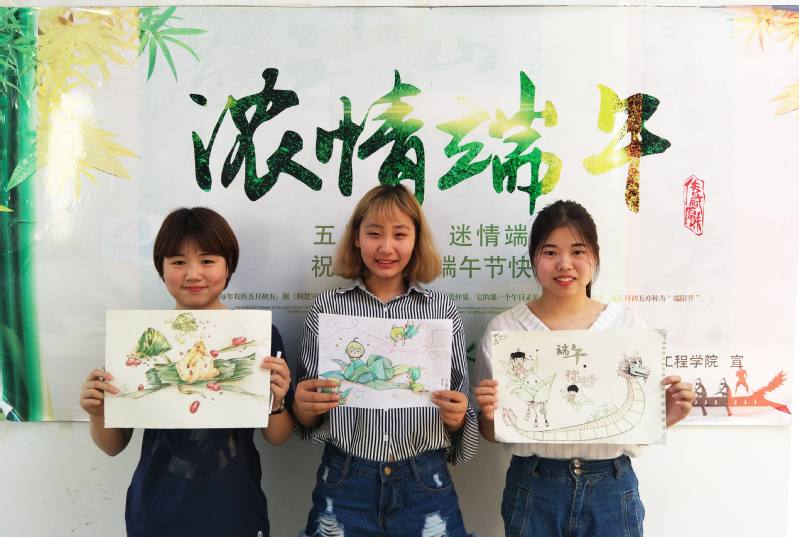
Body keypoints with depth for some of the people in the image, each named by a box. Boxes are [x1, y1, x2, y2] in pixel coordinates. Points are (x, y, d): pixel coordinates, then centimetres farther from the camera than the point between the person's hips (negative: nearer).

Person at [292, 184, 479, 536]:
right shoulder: (326, 307, -1)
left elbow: (460, 415, 6)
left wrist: (457, 417, -15)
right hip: (345, 484, 0)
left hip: (424, 485, 1)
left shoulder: (443, 310, 0)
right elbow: (307, 420, 4)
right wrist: (303, 407, -16)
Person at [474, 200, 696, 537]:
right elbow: (491, 434, 3)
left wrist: (665, 417, -13)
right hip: (533, 489, 0)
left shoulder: (629, 326, 0)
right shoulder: (504, 329, -3)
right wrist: (490, 416, -18)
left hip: (611, 487, 1)